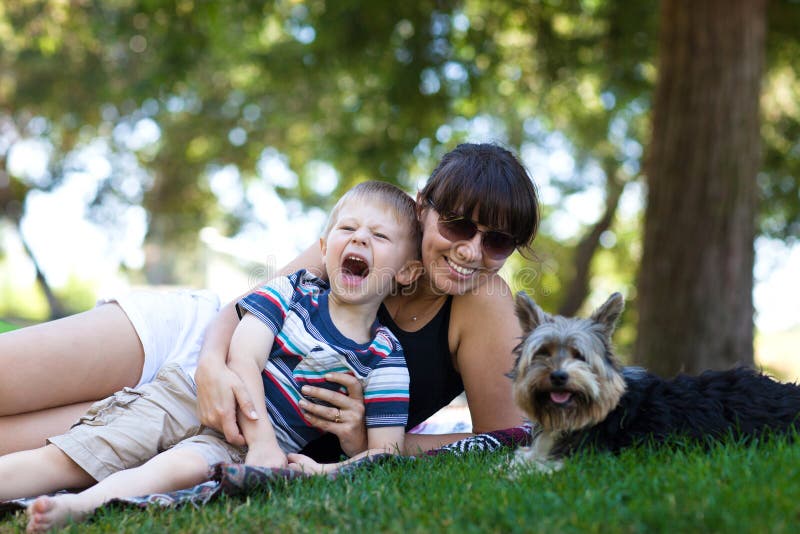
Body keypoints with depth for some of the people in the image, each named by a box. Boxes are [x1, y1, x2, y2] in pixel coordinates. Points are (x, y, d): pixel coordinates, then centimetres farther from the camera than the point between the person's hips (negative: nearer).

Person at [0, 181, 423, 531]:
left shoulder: (386, 360, 2)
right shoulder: (292, 291, 3)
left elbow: (385, 450, -3)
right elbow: (242, 359, -9)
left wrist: (328, 471, -24)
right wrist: (262, 440, -22)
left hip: (257, 442, -2)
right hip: (190, 393, 3)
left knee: (182, 466, -35)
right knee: (64, 459, -12)